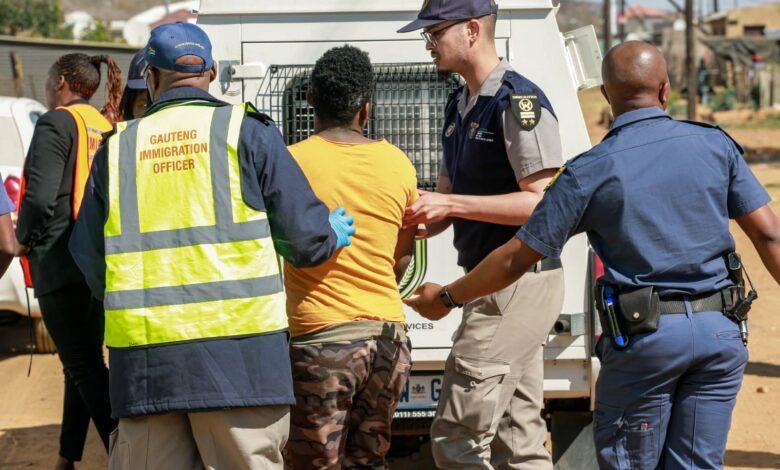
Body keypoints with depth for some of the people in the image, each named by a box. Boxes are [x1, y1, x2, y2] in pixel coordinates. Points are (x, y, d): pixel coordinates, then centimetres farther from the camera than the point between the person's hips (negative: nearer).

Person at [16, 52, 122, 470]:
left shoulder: (57, 123, -10)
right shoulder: (106, 126, 13)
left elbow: (40, 197, -19)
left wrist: (25, 239, -3)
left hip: (61, 260, -8)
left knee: (83, 365, -7)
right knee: (82, 361, 17)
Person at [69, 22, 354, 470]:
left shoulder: (118, 147, 11)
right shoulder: (245, 131, 3)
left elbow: (88, 261, 13)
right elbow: (306, 237, 0)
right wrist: (333, 234, 23)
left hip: (142, 360, 3)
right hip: (236, 349, -2)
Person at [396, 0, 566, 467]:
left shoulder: (519, 101, -14)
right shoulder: (459, 107, 16)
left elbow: (542, 203, -20)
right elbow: (446, 200, 20)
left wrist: (451, 204, -21)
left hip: (521, 282, -10)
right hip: (492, 283, 10)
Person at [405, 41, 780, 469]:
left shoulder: (589, 172, -5)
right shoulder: (715, 144, 3)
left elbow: (517, 258, -2)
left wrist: (446, 297, 11)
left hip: (644, 337, -3)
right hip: (720, 331, 3)